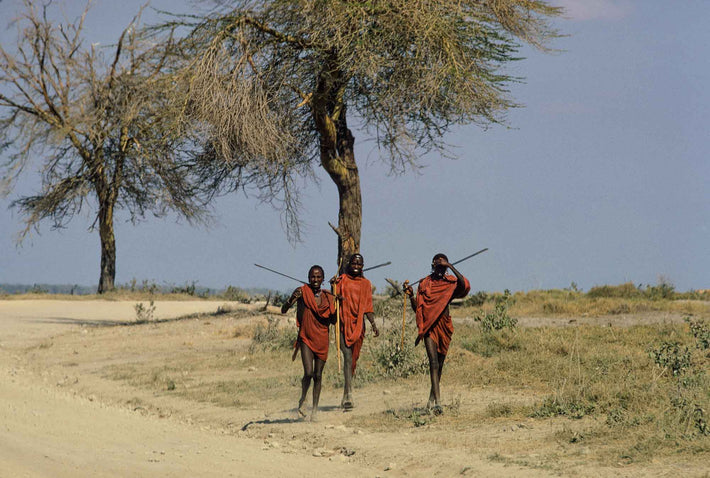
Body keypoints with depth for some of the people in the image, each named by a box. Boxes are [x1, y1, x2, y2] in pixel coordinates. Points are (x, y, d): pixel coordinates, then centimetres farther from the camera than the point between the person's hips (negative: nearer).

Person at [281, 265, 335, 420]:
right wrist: (291, 300, -28)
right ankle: (302, 400, 12)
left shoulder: (327, 297, 5)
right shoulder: (302, 292, -5)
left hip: (322, 339, 3)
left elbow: (333, 321, 10)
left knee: (318, 375, 5)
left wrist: (337, 305, -7)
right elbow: (283, 311, -8)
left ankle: (315, 409, 14)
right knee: (308, 373, -14)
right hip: (306, 338, -3)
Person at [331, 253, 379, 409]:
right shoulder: (341, 280, 5)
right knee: (347, 357, -15)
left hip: (358, 324, 3)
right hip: (344, 323, -3)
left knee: (353, 359, 9)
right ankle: (349, 395, -22)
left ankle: (345, 396, 22)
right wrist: (333, 287, -16)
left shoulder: (366, 284, 13)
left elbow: (368, 307, 11)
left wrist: (373, 323, -1)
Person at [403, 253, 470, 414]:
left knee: (440, 362, 12)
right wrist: (410, 295, -11)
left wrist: (450, 266, -18)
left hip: (444, 325, 2)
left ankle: (432, 399, 31)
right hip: (429, 326, -2)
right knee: (433, 361, -15)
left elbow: (464, 285, -19)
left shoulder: (450, 283, 5)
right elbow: (417, 308, 7)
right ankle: (437, 401, -23)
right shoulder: (424, 283, 5)